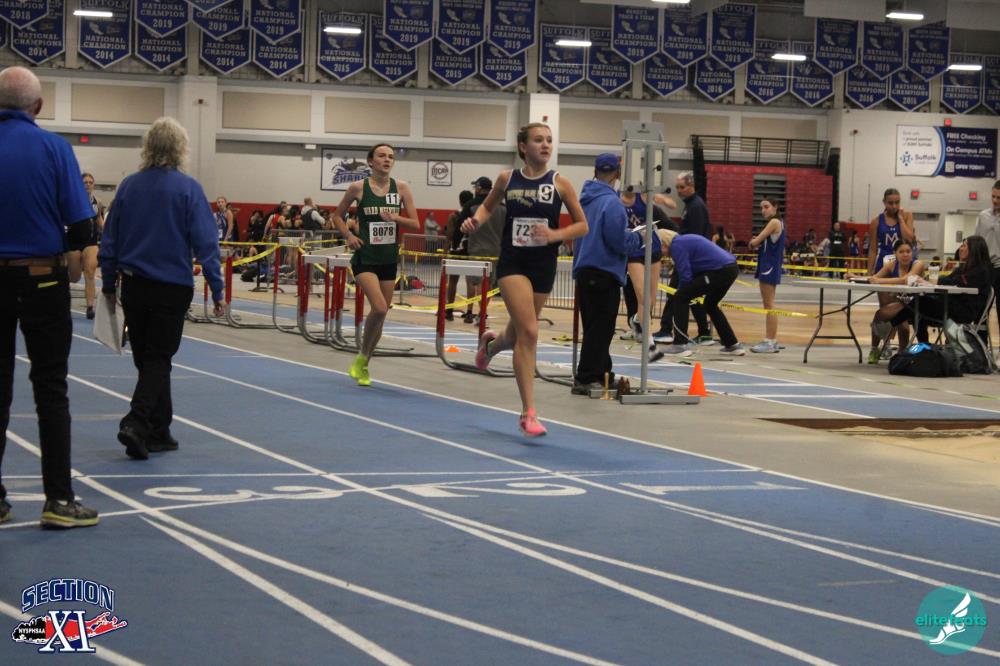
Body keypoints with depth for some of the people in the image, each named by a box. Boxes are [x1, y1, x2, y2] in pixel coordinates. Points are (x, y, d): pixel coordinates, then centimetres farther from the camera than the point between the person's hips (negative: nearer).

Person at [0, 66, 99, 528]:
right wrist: (74, 260, 9)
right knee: (50, 389, 3)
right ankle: (58, 499, 1)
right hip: (43, 278, -2)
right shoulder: (53, 148, -8)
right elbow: (79, 221, -11)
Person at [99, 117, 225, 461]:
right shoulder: (187, 188, -9)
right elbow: (205, 242, -11)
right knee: (158, 359, 2)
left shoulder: (129, 186, 3)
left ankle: (158, 432, 20)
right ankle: (136, 423, -17)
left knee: (147, 358, 14)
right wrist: (216, 290, -7)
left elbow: (110, 239, 8)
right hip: (172, 287, -4)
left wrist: (109, 284, 17)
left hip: (134, 286, 4)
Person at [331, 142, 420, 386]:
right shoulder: (358, 187, -4)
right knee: (379, 308, -22)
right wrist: (348, 236, -8)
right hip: (365, 258, -4)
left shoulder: (401, 188, 1)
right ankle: (361, 358, 0)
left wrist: (395, 218, -18)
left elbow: (416, 224, 0)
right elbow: (338, 215, 8)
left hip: (389, 259, 4)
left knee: (380, 314, 9)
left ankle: (363, 366, 27)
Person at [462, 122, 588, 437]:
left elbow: (582, 225, 2)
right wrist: (476, 219, -3)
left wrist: (555, 235, -16)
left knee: (519, 333, 15)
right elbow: (488, 205, 19)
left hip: (543, 264, 2)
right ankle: (529, 413, -11)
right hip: (512, 261, -2)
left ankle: (491, 343, 56)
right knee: (529, 332, -16)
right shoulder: (507, 179, 1)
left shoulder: (560, 183, -2)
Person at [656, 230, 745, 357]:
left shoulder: (677, 245, -4)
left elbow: (685, 276, -8)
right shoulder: (685, 240, 25)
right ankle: (732, 345, 33)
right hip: (732, 267, 10)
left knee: (680, 298, -4)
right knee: (710, 305, 29)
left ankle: (679, 345, -6)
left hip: (719, 270, -10)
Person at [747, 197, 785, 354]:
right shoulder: (772, 223, 18)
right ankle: (769, 340, 14)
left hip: (770, 267, -10)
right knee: (767, 305, 11)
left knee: (769, 305, -8)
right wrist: (756, 243, -4)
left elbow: (755, 242, -15)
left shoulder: (775, 222, -13)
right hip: (766, 266, 10)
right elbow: (758, 243, 16)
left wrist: (754, 242, 6)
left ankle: (771, 342, -8)